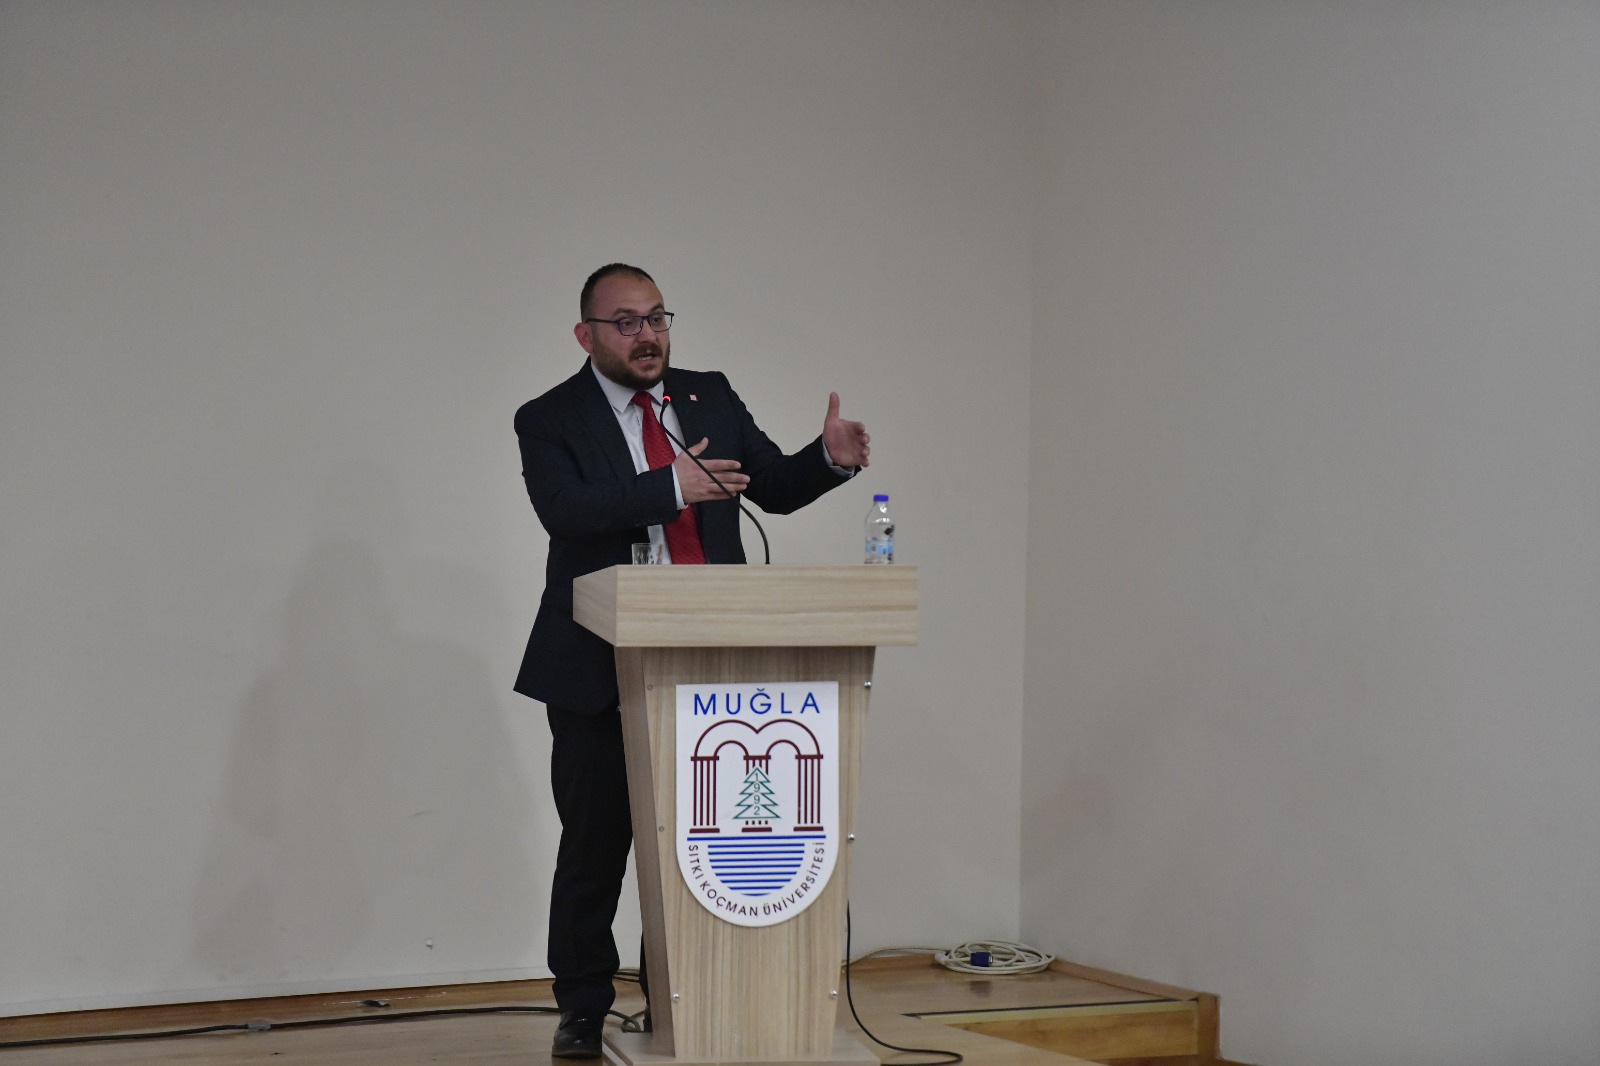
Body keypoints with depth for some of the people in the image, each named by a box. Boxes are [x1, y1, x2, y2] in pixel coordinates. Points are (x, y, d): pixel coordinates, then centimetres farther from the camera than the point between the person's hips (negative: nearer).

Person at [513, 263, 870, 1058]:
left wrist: (831, 457, -11)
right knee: (596, 844, 6)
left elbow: (774, 486, 9)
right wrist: (670, 487, -29)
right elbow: (565, 511, -20)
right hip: (600, 672, -3)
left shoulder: (711, 397, 10)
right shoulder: (551, 421, -3)